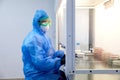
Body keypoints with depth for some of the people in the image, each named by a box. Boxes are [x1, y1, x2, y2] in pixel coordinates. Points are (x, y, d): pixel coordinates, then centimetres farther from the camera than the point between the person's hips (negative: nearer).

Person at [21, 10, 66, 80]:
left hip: (47, 71, 10)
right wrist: (60, 61, -22)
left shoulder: (43, 36, 12)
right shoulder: (34, 39, -20)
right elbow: (41, 63, -25)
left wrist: (61, 54, -1)